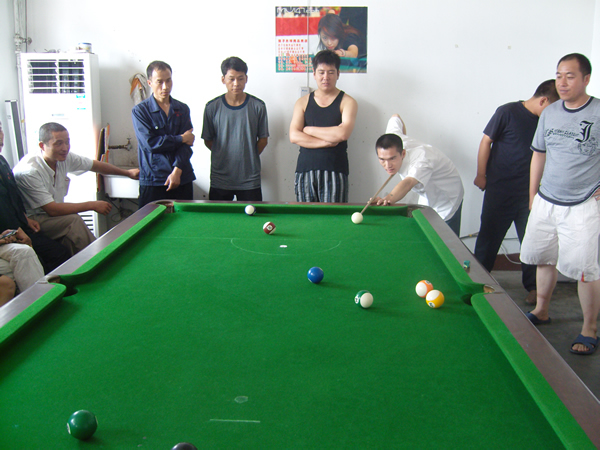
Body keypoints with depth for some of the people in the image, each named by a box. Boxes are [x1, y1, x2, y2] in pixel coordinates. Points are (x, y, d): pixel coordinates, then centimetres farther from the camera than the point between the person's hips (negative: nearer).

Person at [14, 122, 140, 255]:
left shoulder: (65, 157, -6)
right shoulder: (29, 172, -27)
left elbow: (95, 165, 11)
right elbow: (52, 209, -28)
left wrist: (127, 173, 14)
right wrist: (92, 205, -22)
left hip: (54, 214, 7)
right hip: (32, 220, -7)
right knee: (73, 220, -27)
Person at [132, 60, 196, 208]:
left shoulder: (182, 109, 9)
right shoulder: (140, 111, 0)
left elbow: (186, 145, 1)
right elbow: (149, 143, -12)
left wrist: (177, 171, -14)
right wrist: (181, 138, -5)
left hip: (182, 179, 3)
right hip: (152, 181, -3)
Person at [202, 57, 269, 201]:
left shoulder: (258, 106, -1)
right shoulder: (212, 107, -1)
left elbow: (263, 139, 6)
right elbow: (207, 140, 7)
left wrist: (249, 157, 3)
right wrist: (224, 156, 4)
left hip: (250, 180, 0)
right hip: (220, 180, 1)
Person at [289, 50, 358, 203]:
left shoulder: (347, 102, 4)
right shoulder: (302, 102, 12)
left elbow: (343, 133, -14)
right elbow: (294, 136, -1)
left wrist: (308, 129, -4)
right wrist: (327, 141, -10)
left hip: (334, 171, -2)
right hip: (305, 170, 3)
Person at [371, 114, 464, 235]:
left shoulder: (422, 159, -43)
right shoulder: (393, 139, -20)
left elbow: (408, 183, -64)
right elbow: (395, 117, 2)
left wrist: (389, 198, -83)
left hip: (447, 199, -7)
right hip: (427, 196, 8)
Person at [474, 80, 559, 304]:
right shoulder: (508, 112, -9)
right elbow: (486, 141, -5)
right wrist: (481, 175, -4)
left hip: (530, 192, 4)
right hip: (500, 190, -4)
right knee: (489, 237, 6)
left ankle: (532, 286, 20)